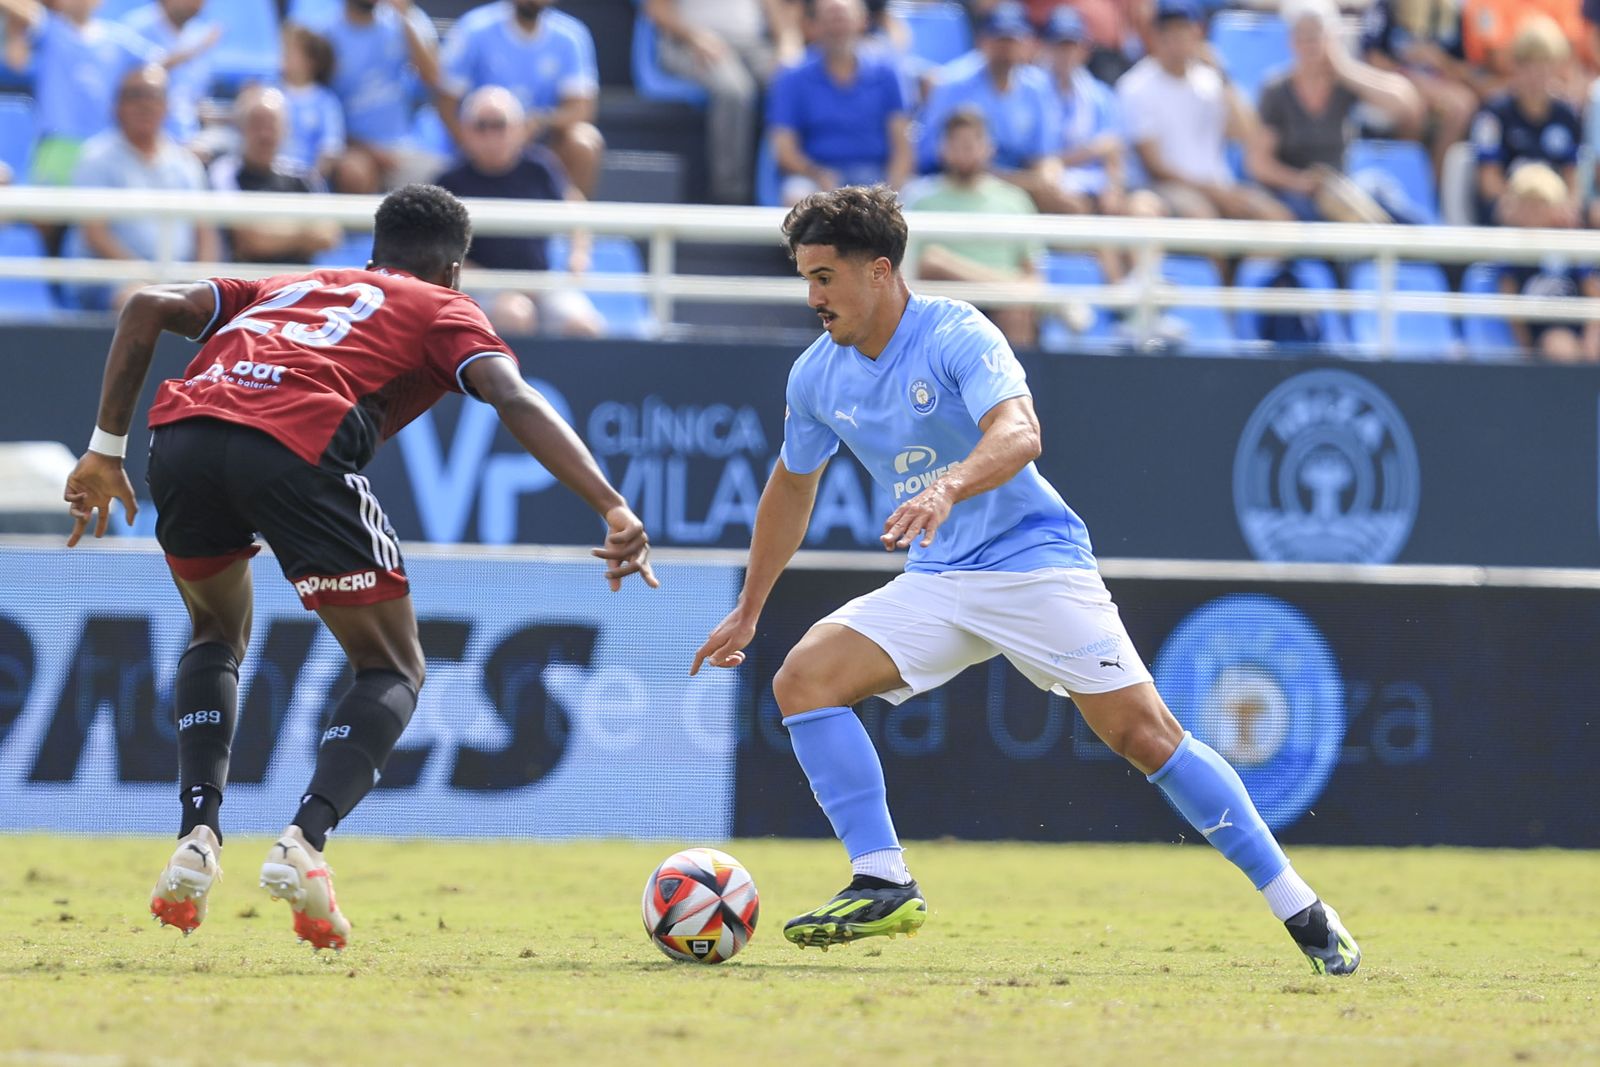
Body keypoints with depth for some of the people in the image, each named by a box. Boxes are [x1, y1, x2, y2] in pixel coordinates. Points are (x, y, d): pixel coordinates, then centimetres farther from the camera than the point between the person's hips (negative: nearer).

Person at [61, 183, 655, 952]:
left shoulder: (286, 288, 38)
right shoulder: (442, 310, 25)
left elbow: (148, 307, 25)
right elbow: (514, 401, 6)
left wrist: (106, 450, 27)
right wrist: (615, 512, -4)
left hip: (182, 432, 4)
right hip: (297, 447, -4)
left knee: (218, 635, 32)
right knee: (393, 671, 13)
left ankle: (198, 834, 11)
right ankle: (304, 843, -11)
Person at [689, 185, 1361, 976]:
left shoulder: (958, 337, -16)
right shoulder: (816, 376, 4)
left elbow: (1019, 434, -33)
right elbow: (791, 489, 21)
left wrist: (948, 487, -52)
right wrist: (747, 612, 25)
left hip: (1035, 561, -6)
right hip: (935, 584, 6)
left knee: (1145, 734, -13)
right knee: (802, 679, -14)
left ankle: (1302, 913, -6)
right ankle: (883, 885, -14)